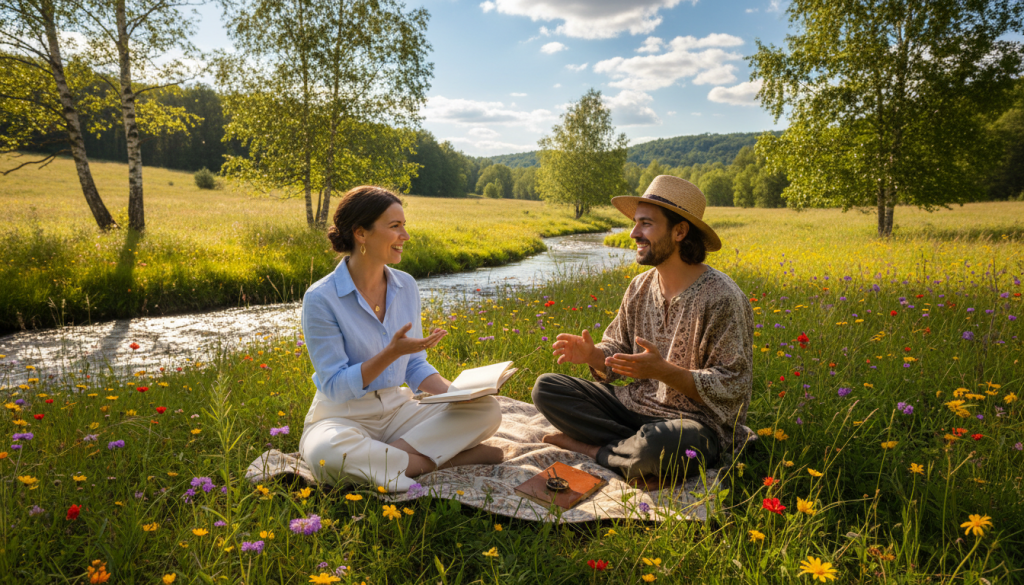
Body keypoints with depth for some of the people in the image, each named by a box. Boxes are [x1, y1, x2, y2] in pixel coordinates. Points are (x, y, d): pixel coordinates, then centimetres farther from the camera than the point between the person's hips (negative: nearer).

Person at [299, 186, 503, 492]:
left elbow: (415, 366, 9)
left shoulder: (406, 286, 3)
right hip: (342, 416, -5)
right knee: (327, 453, -40)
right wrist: (391, 353, -28)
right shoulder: (321, 299, -15)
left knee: (486, 408, -14)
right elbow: (334, 386, -16)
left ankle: (384, 457, -18)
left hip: (397, 409, 5)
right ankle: (446, 458, -21)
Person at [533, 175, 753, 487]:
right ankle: (635, 449, -11)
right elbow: (618, 352, 13)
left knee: (657, 447, -41)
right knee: (546, 387, -6)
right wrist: (592, 355, -11)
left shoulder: (722, 298, -17)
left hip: (696, 422, -6)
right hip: (635, 404, 7)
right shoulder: (640, 287, 5)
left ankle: (590, 447, -9)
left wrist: (662, 370, -31)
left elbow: (730, 389, -17)